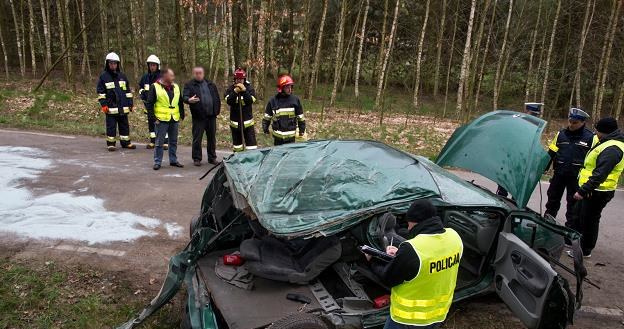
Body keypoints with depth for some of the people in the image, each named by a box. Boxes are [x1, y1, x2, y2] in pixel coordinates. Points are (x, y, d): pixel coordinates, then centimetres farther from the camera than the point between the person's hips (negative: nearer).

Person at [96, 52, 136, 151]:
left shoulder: (122, 76, 11)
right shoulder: (103, 76, 0)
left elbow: (128, 91, 15)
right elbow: (100, 92, -2)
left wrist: (130, 104, 11)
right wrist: (103, 105, -9)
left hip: (123, 107, 4)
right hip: (110, 108, -4)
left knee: (124, 125, 10)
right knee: (111, 126, 1)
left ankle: (126, 142, 20)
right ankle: (111, 144, 10)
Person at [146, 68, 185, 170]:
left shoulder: (176, 87, 11)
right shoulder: (155, 87, -6)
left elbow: (180, 103, 18)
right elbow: (149, 104, -7)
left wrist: (182, 115, 11)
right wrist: (153, 118, -11)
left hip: (174, 119, 5)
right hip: (161, 119, -5)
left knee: (173, 141, 13)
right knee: (159, 142, 2)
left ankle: (173, 160, 24)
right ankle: (157, 162, 11)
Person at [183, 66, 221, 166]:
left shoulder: (210, 84, 14)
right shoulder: (189, 85, 1)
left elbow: (217, 97, 16)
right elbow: (185, 97, -11)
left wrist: (217, 110, 7)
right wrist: (189, 100, -34)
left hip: (211, 115, 4)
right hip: (198, 116, -4)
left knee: (212, 138, 10)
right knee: (197, 138, 1)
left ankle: (212, 157, 21)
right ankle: (197, 158, 11)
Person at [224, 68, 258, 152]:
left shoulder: (249, 88, -1)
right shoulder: (230, 89, 1)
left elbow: (250, 101, -15)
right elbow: (228, 101, -14)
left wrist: (244, 91, -24)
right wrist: (235, 91, -24)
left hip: (247, 121, -2)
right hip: (235, 122, 2)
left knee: (251, 142, -6)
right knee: (236, 142, 14)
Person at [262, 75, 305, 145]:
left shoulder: (295, 99, -2)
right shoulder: (273, 101, -4)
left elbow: (300, 117, 5)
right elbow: (267, 117, 6)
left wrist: (302, 130, 7)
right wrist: (265, 129, 6)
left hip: (291, 136, 0)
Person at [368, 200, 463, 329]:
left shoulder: (411, 249, -31)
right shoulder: (454, 236, -11)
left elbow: (387, 279, -16)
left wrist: (373, 260, 1)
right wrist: (400, 255, 6)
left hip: (410, 317, -6)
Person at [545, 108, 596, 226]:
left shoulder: (591, 137, -6)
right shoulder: (561, 134, 3)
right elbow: (551, 153, 9)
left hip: (577, 176, -3)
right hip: (559, 174, 3)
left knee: (573, 202, 8)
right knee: (553, 199, 14)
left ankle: (570, 226, 19)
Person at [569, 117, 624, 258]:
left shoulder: (612, 149, -24)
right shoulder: (607, 143, 10)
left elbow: (600, 174, -31)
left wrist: (583, 191, -31)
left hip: (597, 192, -10)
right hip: (592, 190, 10)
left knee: (589, 221, 2)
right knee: (578, 215, 21)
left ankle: (585, 250, 14)